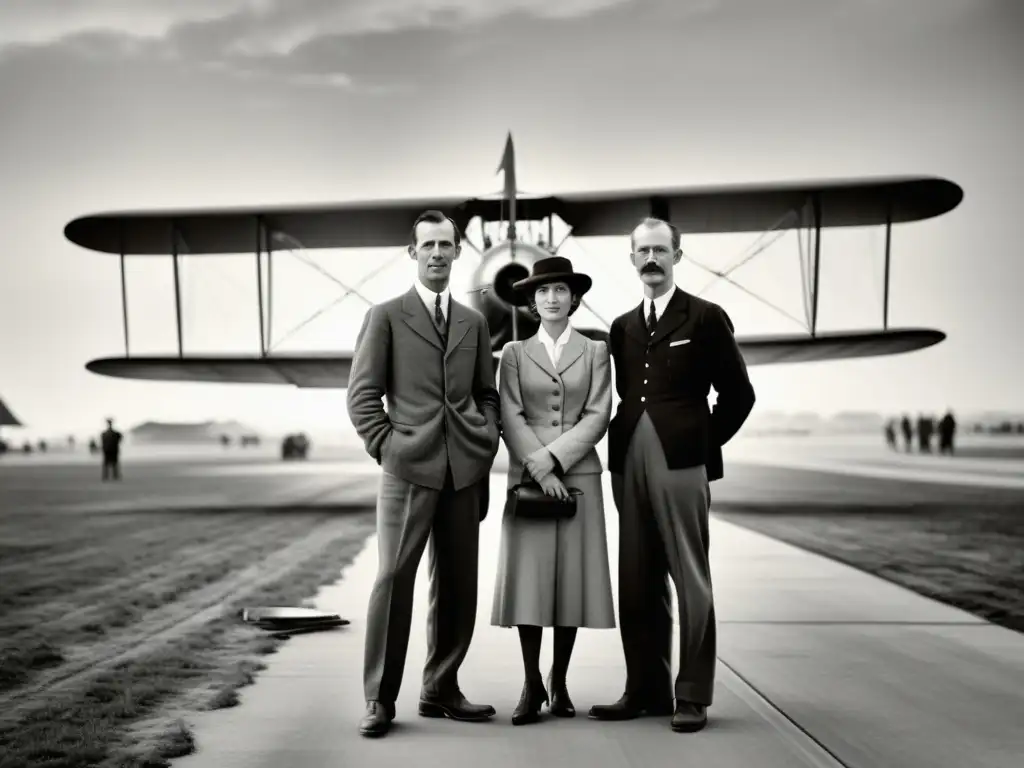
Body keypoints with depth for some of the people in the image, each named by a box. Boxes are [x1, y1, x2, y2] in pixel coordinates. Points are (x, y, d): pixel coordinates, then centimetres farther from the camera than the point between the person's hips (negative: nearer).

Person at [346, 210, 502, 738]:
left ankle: (440, 690, 19)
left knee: (457, 584, 7)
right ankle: (380, 698, 2)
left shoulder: (473, 323, 16)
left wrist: (487, 444, 5)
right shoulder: (385, 316, 4)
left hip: (465, 471, 4)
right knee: (393, 579, -6)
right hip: (408, 468, -4)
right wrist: (387, 448, -7)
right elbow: (362, 395, 0)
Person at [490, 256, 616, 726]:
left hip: (579, 476, 0)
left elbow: (598, 417, -1)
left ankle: (559, 683, 14)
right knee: (529, 578, -1)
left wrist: (553, 458, -11)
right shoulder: (514, 353, 7)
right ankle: (531, 686, 8)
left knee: (572, 578, 2)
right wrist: (537, 467, -12)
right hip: (527, 475, 0)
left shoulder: (595, 352, 8)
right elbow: (510, 418, 0)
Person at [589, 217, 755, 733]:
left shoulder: (705, 318, 1)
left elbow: (738, 394, 2)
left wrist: (704, 443, 2)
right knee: (637, 585, 8)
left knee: (691, 582, -1)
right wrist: (622, 448, 9)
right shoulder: (622, 328, 16)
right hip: (629, 467, 5)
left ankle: (693, 696, 6)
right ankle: (646, 690, 18)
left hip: (681, 464, -5)